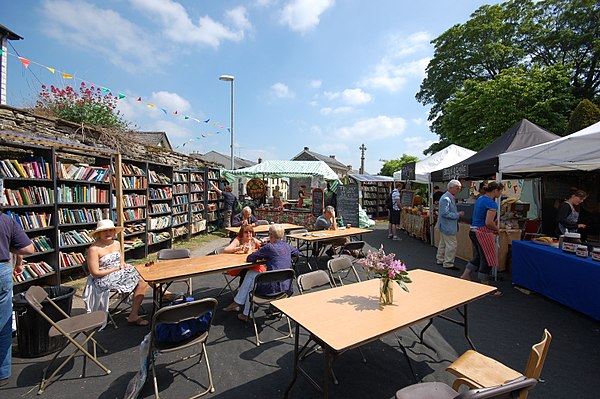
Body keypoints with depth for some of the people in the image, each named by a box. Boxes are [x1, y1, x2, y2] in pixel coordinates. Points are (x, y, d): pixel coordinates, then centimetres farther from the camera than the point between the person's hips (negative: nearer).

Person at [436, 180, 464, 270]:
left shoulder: (451, 198, 11)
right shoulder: (446, 198, -22)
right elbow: (445, 213, -25)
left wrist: (458, 214, 11)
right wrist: (458, 215, -19)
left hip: (445, 226, 11)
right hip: (447, 226, -11)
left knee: (443, 244, 19)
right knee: (451, 245, -3)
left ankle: (440, 260, 31)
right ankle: (448, 263, 7)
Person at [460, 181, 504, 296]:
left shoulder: (480, 199, 11)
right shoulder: (492, 204, -17)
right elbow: (489, 222, -24)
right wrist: (497, 229, -5)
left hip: (473, 231, 9)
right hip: (483, 234, -9)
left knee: (478, 257, 20)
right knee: (486, 259, 3)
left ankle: (464, 276, 21)